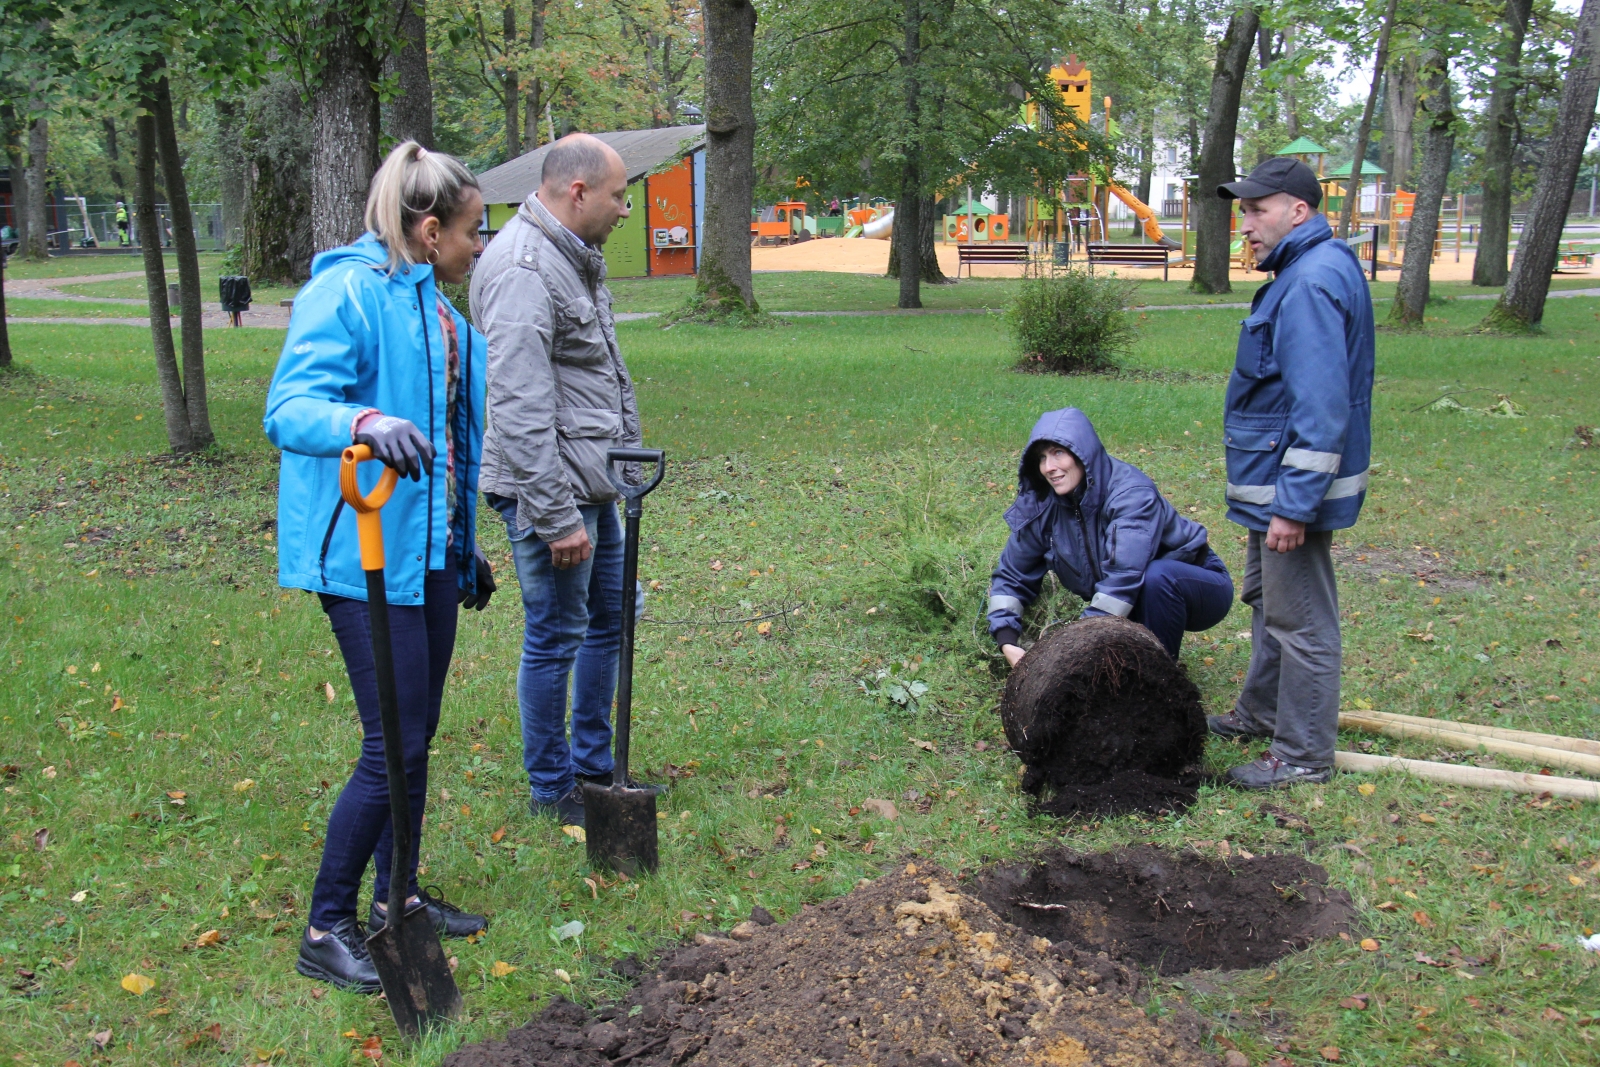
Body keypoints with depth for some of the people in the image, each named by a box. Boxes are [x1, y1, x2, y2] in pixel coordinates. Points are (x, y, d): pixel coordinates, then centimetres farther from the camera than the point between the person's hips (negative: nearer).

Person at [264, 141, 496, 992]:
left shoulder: (433, 306, 16)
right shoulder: (345, 292, -13)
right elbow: (288, 408, -23)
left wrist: (466, 545, 27)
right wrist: (364, 423, -44)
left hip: (430, 551, 9)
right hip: (366, 553, -9)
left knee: (418, 736, 15)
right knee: (393, 746, -7)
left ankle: (397, 897, 31)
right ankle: (326, 929, 8)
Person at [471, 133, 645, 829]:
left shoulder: (574, 256, 13)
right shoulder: (521, 267, -20)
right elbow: (520, 409, -25)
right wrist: (555, 516, -24)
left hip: (593, 484, 10)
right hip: (549, 489, -10)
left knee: (611, 617, 19)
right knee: (556, 639, 2)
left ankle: (593, 765, 33)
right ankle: (551, 789, 18)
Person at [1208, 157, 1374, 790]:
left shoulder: (1312, 282, -22)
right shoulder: (1301, 272, 12)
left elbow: (1320, 410, -27)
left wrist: (1294, 505, -27)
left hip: (1292, 487, -11)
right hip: (1275, 482, 11)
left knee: (1300, 620, 0)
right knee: (1267, 600, 23)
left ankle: (1304, 756, 11)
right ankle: (1260, 714, 40)